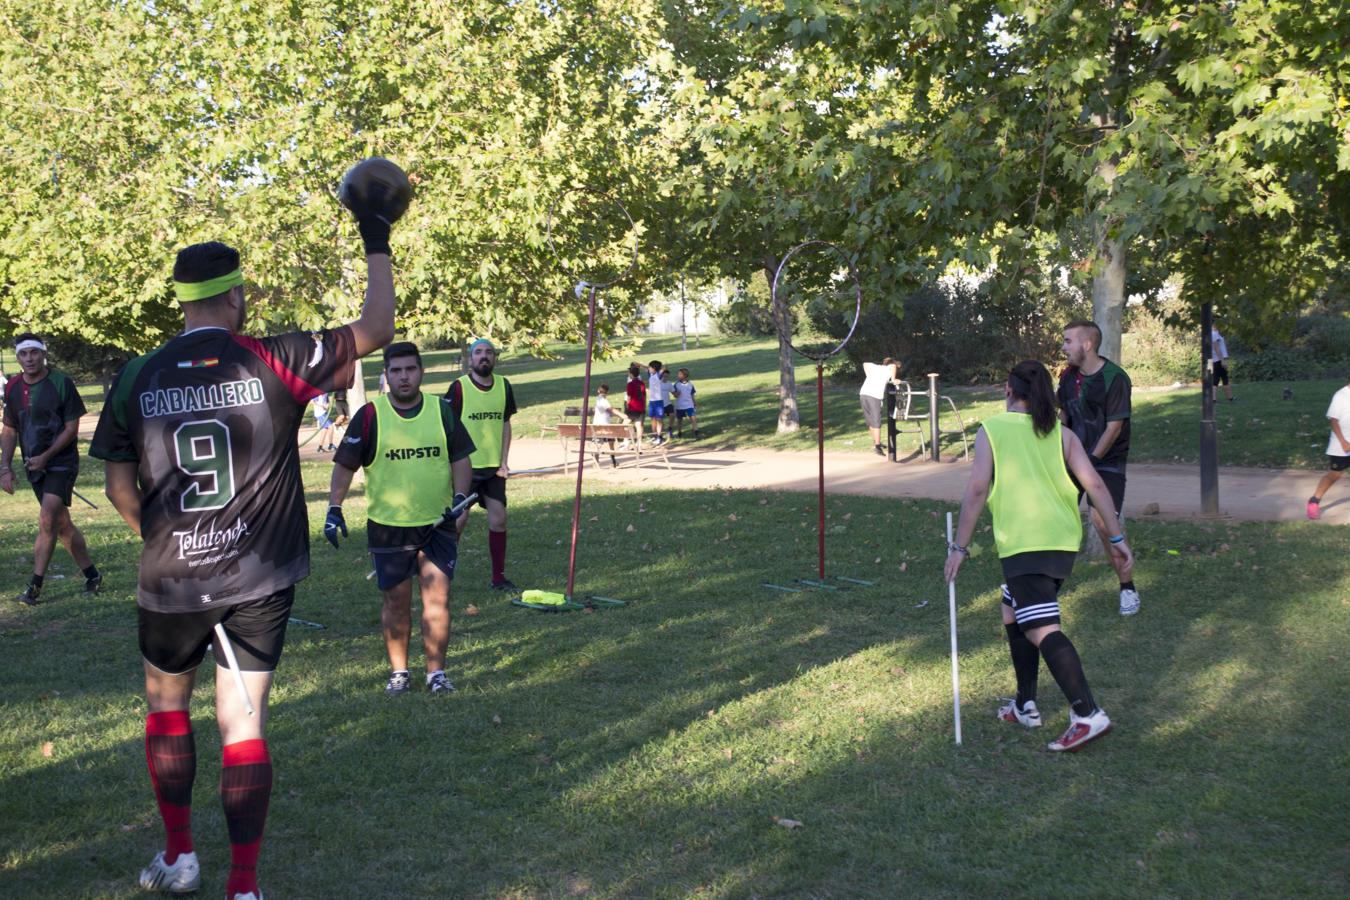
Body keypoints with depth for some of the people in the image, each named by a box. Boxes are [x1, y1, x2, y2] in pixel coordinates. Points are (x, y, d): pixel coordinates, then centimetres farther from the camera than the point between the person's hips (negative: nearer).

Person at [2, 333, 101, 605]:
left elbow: (72, 427, -9)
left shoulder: (61, 383, -10)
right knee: (61, 525, 10)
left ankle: (35, 586, -11)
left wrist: (45, 456, -16)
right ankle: (92, 576, 21)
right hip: (34, 466, 6)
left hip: (61, 462, -6)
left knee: (47, 520, -17)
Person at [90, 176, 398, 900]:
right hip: (259, 582, -1)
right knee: (243, 723, 5)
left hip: (171, 582, 2)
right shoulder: (274, 362, -10)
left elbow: (119, 488, 5)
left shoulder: (137, 378, -3)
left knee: (166, 703, 23)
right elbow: (376, 329, -3)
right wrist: (377, 243, 8)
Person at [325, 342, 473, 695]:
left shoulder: (442, 410, 3)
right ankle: (398, 671, 22)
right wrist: (334, 509, -7)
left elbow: (460, 458, 8)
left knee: (437, 598, -4)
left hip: (437, 523, 1)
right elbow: (345, 464, 1)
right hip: (388, 525, -1)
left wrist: (460, 497, -6)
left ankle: (436, 672, 8)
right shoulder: (370, 415, -3)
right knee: (396, 602, 8)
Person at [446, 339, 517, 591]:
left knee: (498, 519, 4)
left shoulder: (503, 386, 5)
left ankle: (499, 577, 15)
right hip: (466, 466, -4)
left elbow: (506, 425, 10)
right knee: (459, 519, -3)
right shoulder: (459, 387, -8)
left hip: (493, 467, 4)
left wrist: (504, 462, 2)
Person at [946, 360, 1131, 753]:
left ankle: (1087, 715, -22)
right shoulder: (1060, 433, 11)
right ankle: (1025, 704, 27)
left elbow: (977, 490, -8)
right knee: (1014, 615, 22)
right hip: (1063, 540, 7)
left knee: (1042, 629, -12)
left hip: (1024, 544, -6)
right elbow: (1095, 485, 5)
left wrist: (960, 546, -3)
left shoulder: (991, 430, 0)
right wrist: (1115, 536, 11)